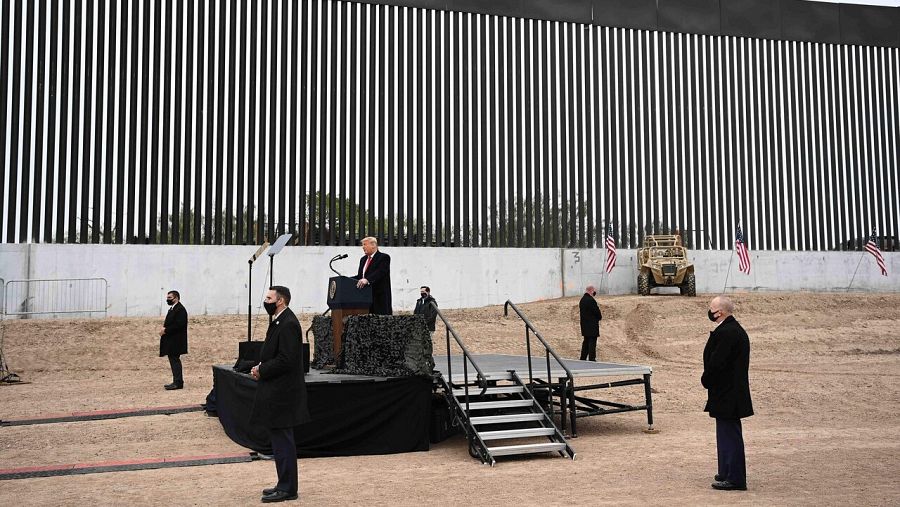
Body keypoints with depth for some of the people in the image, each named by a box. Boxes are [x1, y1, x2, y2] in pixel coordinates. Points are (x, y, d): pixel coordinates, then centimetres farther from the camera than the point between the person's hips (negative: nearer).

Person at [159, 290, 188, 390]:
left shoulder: (180, 309, -15)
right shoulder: (172, 309, 18)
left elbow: (179, 325, -23)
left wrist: (165, 330, -19)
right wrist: (164, 328, 3)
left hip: (176, 340, -10)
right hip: (171, 341, 10)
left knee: (175, 360, -9)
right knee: (174, 360, 13)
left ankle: (178, 382, -6)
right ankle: (177, 381, 19)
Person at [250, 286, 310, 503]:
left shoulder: (288, 324, -17)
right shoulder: (278, 321, 15)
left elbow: (286, 360, -23)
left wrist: (262, 370, -14)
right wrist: (260, 367, 5)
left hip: (282, 392, -10)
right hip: (276, 391, 10)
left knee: (282, 440, -3)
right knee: (280, 439, 16)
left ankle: (287, 489, 5)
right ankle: (285, 485, 25)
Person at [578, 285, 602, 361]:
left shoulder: (582, 300, 11)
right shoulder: (591, 300, -19)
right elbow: (597, 311, -18)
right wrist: (600, 317, 4)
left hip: (584, 324, 9)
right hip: (592, 325, -9)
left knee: (586, 341, 16)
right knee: (592, 341, -4)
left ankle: (583, 358, 20)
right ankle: (591, 359, -2)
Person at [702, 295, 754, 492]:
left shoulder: (725, 333, -21)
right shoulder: (736, 330, 12)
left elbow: (715, 363, -23)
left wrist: (706, 380, -6)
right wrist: (708, 380, 13)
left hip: (726, 394, -11)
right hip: (733, 392, 11)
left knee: (729, 434, -3)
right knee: (728, 434, 19)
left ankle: (735, 479, 4)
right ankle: (727, 473, 30)